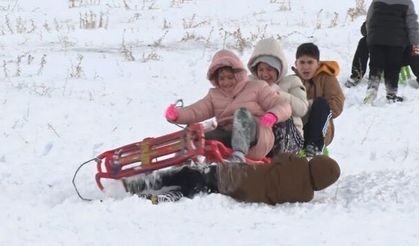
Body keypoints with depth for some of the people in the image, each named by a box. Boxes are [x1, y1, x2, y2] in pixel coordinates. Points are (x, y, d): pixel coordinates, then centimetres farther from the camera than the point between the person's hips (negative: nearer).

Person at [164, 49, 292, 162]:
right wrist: (176, 114, -14)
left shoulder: (257, 87, 15)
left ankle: (239, 154, -55)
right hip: (228, 139, 3)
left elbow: (284, 106, 6)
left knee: (243, 113, -34)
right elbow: (195, 111, 8)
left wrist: (273, 115, -19)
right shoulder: (214, 95, 25)